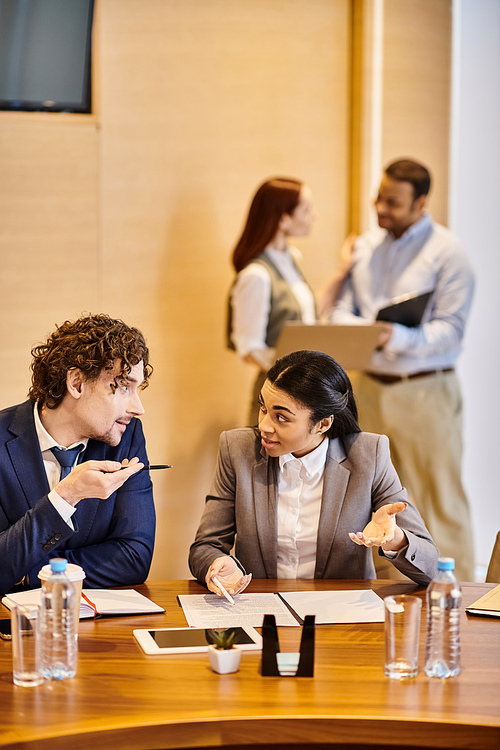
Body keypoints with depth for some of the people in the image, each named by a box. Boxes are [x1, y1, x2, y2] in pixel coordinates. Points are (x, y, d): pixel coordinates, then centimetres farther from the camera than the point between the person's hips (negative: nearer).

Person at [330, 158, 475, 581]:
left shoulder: (447, 252, -6)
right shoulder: (365, 247, 12)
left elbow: (450, 328, -13)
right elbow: (342, 309, 11)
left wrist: (397, 338, -29)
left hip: (425, 389, -6)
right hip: (370, 386, 6)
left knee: (441, 502, -2)